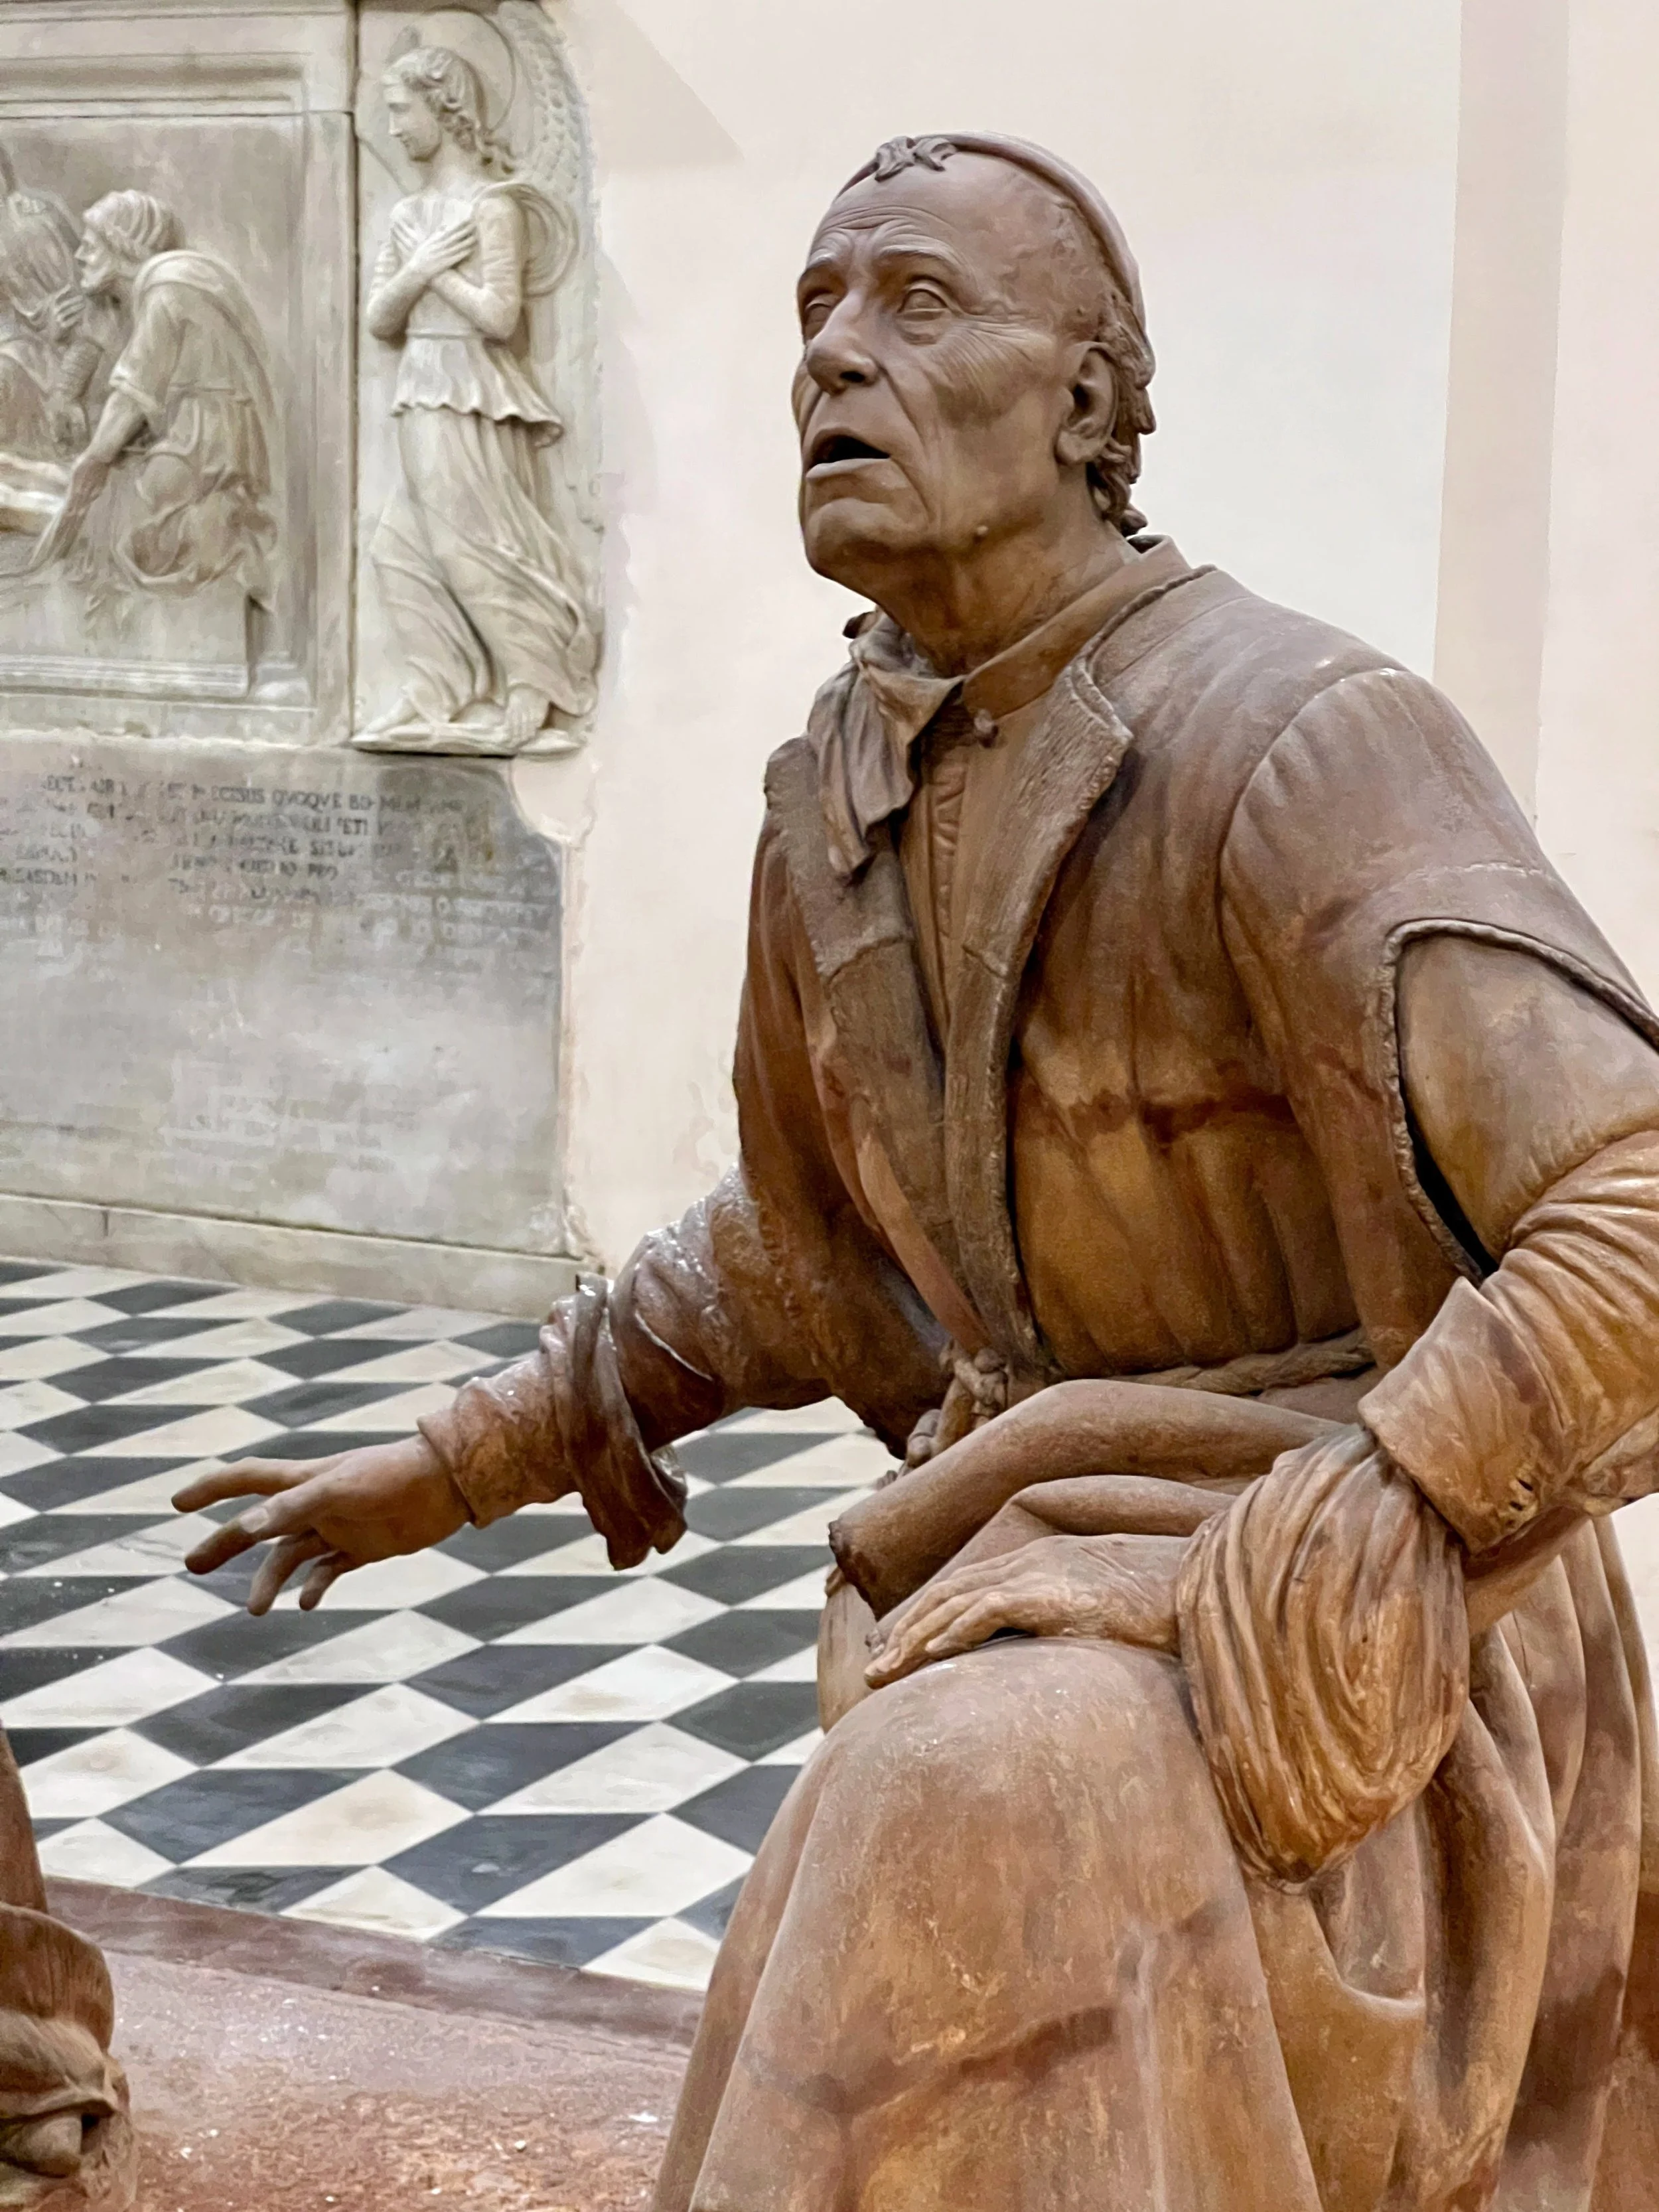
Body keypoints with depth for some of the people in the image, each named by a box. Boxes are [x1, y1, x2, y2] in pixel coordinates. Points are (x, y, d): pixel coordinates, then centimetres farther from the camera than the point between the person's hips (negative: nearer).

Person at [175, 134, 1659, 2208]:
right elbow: (820, 1243, 18)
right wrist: (460, 1464, 18)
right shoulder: (844, 792, 3)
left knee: (1001, 1820, -35)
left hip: (1363, 1613, -7)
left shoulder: (1298, 738, -22)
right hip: (1064, 1562, 8)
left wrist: (1288, 1628, -32)